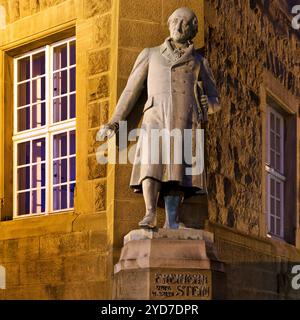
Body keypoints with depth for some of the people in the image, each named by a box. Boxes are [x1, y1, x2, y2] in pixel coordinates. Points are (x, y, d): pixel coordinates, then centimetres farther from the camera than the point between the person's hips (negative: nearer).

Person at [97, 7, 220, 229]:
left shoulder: (200, 62, 24)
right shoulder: (150, 55, 22)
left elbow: (215, 101, 23)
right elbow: (131, 90, 19)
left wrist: (207, 104, -1)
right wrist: (114, 122, 11)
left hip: (186, 123, 1)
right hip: (156, 119, -1)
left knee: (176, 169, -14)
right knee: (152, 164, -23)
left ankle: (172, 222, -22)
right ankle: (150, 215, -33)